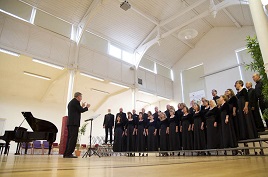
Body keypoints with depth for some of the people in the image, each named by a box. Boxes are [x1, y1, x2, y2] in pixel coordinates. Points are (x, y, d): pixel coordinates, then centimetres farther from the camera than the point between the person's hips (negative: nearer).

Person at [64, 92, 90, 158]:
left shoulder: (71, 102, 24)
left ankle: (66, 154, 11)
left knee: (70, 138, 10)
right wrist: (87, 107, 8)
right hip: (74, 123, -10)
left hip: (70, 123, 10)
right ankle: (69, 154, -12)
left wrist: (82, 106, 26)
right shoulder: (76, 101, -6)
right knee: (73, 138, -10)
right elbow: (81, 110, -8)